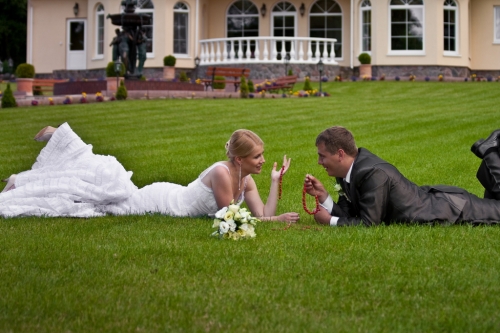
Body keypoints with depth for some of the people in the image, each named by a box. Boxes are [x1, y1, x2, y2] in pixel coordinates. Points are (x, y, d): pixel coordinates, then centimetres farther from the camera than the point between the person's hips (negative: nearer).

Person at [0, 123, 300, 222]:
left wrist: (276, 181, -17)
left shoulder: (246, 180, -6)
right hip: (160, 200, -7)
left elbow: (264, 214, -9)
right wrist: (275, 220, -30)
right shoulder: (221, 172, -31)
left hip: (172, 197, 7)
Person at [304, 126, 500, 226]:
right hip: (435, 201, 8)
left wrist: (330, 221, -21)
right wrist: (323, 196, -13)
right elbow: (349, 215, 0)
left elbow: (369, 222, -29)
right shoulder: (347, 173, -5)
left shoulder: (373, 173, -32)